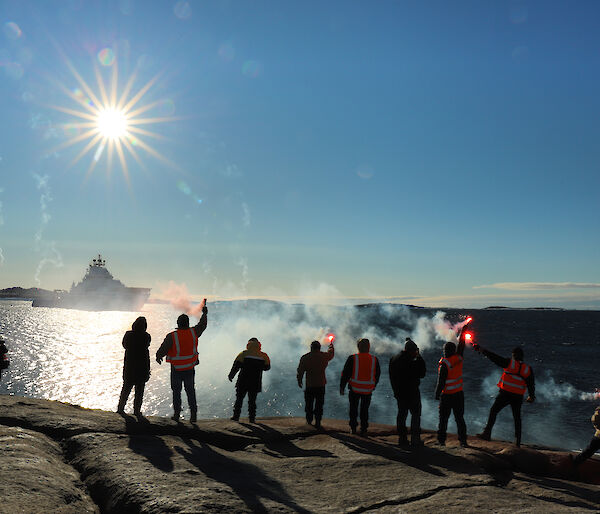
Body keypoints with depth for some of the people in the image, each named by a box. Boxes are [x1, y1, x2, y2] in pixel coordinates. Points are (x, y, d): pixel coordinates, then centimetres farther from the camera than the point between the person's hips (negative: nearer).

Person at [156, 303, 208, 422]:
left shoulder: (171, 336, -18)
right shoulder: (193, 332, -8)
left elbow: (162, 350, -19)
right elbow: (202, 325, 11)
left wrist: (158, 357, 4)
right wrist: (204, 313, 27)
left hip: (176, 369, -2)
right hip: (190, 369, 2)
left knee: (176, 391, 14)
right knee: (190, 391, 14)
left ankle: (176, 413, 16)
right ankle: (193, 413, 10)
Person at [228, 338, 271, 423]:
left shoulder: (244, 354, -3)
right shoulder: (263, 356, 1)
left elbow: (236, 366, -5)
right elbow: (267, 367, 11)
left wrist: (231, 375, 3)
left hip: (243, 382, -2)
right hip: (255, 384, 2)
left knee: (239, 398, 7)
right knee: (252, 401, 8)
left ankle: (236, 416, 6)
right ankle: (252, 418, 6)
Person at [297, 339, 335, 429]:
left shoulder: (305, 358, -5)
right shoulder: (324, 356, -2)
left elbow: (300, 372, -2)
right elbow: (331, 354, 21)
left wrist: (299, 381, 13)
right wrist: (331, 345, 39)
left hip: (309, 385, 0)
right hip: (321, 385, 0)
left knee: (309, 403, 16)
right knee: (319, 405, 5)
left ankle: (309, 420, 28)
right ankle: (317, 423, 5)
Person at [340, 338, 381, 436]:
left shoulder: (352, 358, -9)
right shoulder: (375, 360, -1)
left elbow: (345, 374, -5)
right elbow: (377, 375, 12)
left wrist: (342, 387, 3)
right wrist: (373, 386, 27)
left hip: (354, 389, -2)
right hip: (368, 390, 2)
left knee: (353, 409, 13)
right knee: (365, 410, 12)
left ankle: (353, 428, 16)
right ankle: (363, 429, 12)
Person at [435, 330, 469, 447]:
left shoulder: (444, 364, -18)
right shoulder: (458, 358, -5)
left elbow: (441, 381, -16)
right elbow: (461, 345, 12)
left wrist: (437, 394, -5)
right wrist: (463, 332, 23)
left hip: (446, 396, -4)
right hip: (459, 394, 4)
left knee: (443, 418, 7)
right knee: (459, 418, 10)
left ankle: (441, 440, 10)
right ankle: (463, 440, 8)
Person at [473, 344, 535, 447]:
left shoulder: (509, 362, -9)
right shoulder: (528, 369, 0)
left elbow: (495, 358, -9)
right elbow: (531, 384, 5)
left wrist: (481, 350, -2)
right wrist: (531, 396, 20)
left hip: (505, 394, -3)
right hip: (518, 397, 3)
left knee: (493, 411, 7)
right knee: (517, 418, 16)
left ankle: (487, 433, -2)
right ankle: (517, 441, 17)